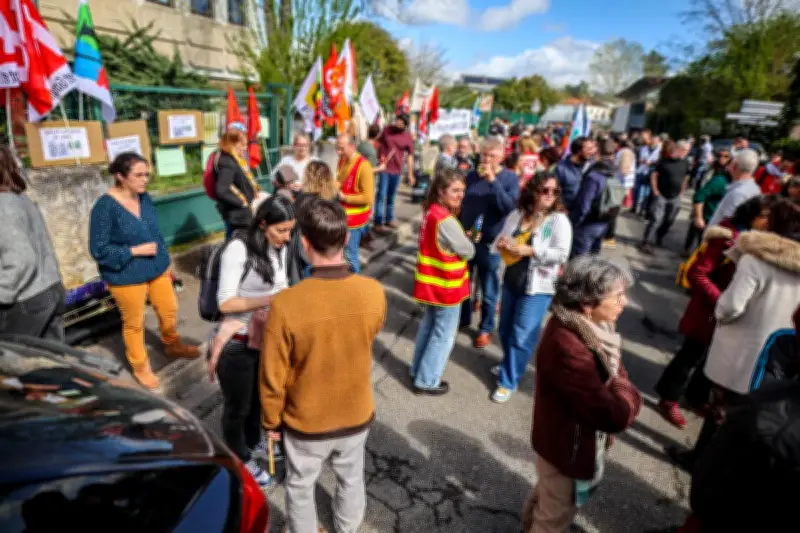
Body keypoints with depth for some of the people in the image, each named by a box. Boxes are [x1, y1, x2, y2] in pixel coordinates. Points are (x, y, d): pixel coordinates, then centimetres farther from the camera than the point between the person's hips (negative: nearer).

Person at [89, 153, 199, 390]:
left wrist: (165, 261, 13)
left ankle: (172, 345, 48)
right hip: (126, 278, -6)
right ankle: (140, 367, 34)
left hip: (157, 269, 6)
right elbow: (98, 249, -17)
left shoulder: (145, 197, -2)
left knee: (169, 311, 20)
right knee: (134, 323, 13)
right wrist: (135, 250, -21)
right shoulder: (105, 207, -21)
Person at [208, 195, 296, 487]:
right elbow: (225, 303, -22)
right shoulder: (238, 249, -23)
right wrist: (270, 300, -28)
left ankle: (253, 442, 53)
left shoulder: (279, 249, -3)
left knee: (259, 397, 26)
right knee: (238, 406, 16)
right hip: (238, 344, -6)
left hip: (266, 338, 6)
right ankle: (240, 460, 40)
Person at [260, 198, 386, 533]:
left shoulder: (286, 304, -31)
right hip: (358, 415, 3)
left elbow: (272, 378, -18)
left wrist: (271, 420, 1)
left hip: (306, 423, -3)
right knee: (351, 479, 30)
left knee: (300, 487, 27)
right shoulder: (374, 293, -22)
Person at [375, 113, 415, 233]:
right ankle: (378, 223, -5)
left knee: (391, 196, 14)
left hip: (397, 170, 2)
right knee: (381, 195, -6)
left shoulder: (408, 137, -1)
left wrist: (410, 174, 0)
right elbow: (378, 145, 9)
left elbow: (410, 156, 2)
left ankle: (389, 219, 28)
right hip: (384, 168, -2)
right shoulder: (386, 129, -1)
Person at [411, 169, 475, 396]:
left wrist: (462, 238, -6)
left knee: (429, 326, 23)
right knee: (443, 335, 8)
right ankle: (426, 381, 21)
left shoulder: (432, 212, 1)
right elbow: (468, 251, -17)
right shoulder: (446, 221, -28)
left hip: (432, 283, 9)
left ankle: (418, 369, 39)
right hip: (446, 286, -9)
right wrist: (468, 239, 3)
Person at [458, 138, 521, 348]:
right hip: (465, 238, 4)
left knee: (488, 289, 8)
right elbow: (461, 204, 9)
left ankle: (485, 328, 24)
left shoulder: (510, 178, -7)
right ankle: (463, 317, 38)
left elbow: (509, 206, -22)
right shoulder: (471, 176, 3)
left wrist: (493, 181, -27)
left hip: (490, 242, -3)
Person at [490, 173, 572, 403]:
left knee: (521, 336, 1)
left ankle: (508, 381, 19)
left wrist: (528, 250, -22)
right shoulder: (517, 214, 2)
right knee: (505, 330, 19)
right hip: (511, 281, 5)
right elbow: (499, 241, 7)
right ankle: (510, 365, 45)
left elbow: (562, 254, -20)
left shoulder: (559, 220, -11)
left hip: (537, 288, -5)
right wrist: (503, 244, -17)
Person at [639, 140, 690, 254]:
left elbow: (686, 178, 14)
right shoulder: (663, 161, -6)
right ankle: (646, 242, -8)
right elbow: (653, 175, -4)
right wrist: (655, 191, -10)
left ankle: (659, 239, 29)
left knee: (669, 221, 10)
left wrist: (681, 192, 11)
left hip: (675, 198, 4)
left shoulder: (685, 163, 3)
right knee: (655, 220, -10)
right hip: (661, 196, -4)